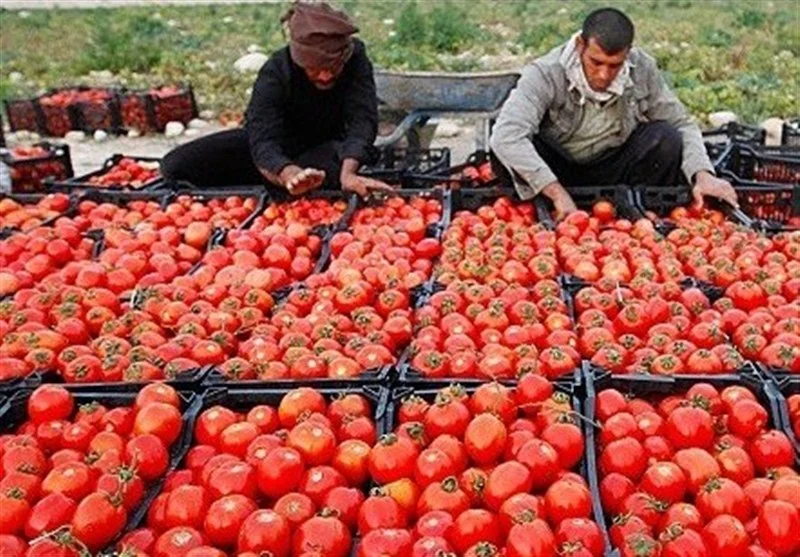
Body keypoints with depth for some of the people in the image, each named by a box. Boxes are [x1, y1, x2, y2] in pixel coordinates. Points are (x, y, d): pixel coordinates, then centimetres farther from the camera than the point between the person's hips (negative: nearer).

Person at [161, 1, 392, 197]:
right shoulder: (275, 72, -28)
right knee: (176, 166, -15)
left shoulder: (355, 57, -25)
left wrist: (347, 172, -55)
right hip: (277, 148, 0)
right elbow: (263, 140, -38)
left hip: (323, 149, 0)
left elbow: (362, 120, -33)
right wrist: (291, 174, -62)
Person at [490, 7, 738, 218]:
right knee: (508, 152, -33)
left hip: (612, 172, 3)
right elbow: (505, 136, -39)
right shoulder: (546, 74, -26)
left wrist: (703, 175, -23)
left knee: (667, 139, -22)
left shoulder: (642, 69, -13)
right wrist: (557, 193, -46)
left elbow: (681, 123, -3)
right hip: (555, 170, -3)